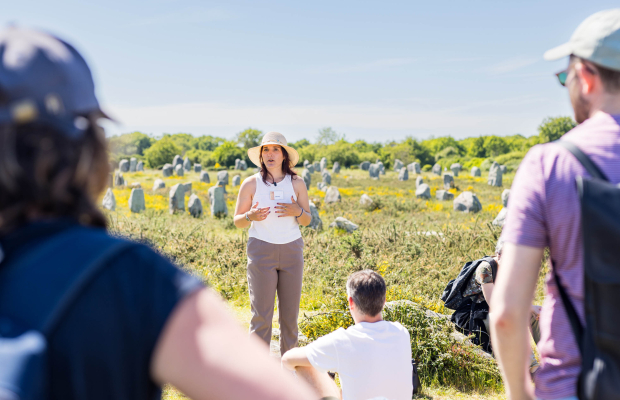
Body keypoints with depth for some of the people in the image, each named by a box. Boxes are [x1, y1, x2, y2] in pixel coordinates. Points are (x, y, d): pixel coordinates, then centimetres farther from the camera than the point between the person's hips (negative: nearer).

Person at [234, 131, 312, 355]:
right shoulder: (251, 184, 0)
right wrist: (250, 216, -19)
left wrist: (297, 211, -15)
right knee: (261, 312, -1)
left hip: (291, 250, 2)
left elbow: (307, 221, 7)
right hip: (261, 250, -2)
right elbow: (238, 221, 3)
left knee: (290, 311, 7)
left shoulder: (297, 183, 4)